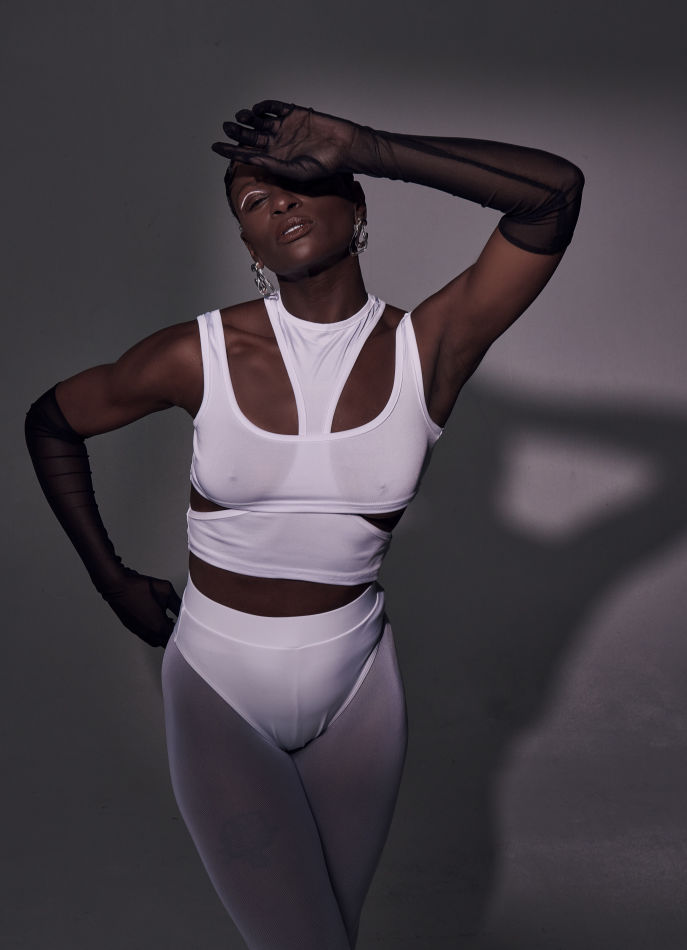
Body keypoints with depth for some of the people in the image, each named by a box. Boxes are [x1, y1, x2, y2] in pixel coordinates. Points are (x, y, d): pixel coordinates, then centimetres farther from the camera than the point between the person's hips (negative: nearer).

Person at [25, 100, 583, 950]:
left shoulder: (428, 351, -13)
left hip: (356, 688, 2)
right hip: (219, 691, -1)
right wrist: (110, 578, 2)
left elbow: (555, 191, -26)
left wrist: (358, 146, -27)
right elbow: (49, 422, 2)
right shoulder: (201, 356, -13)